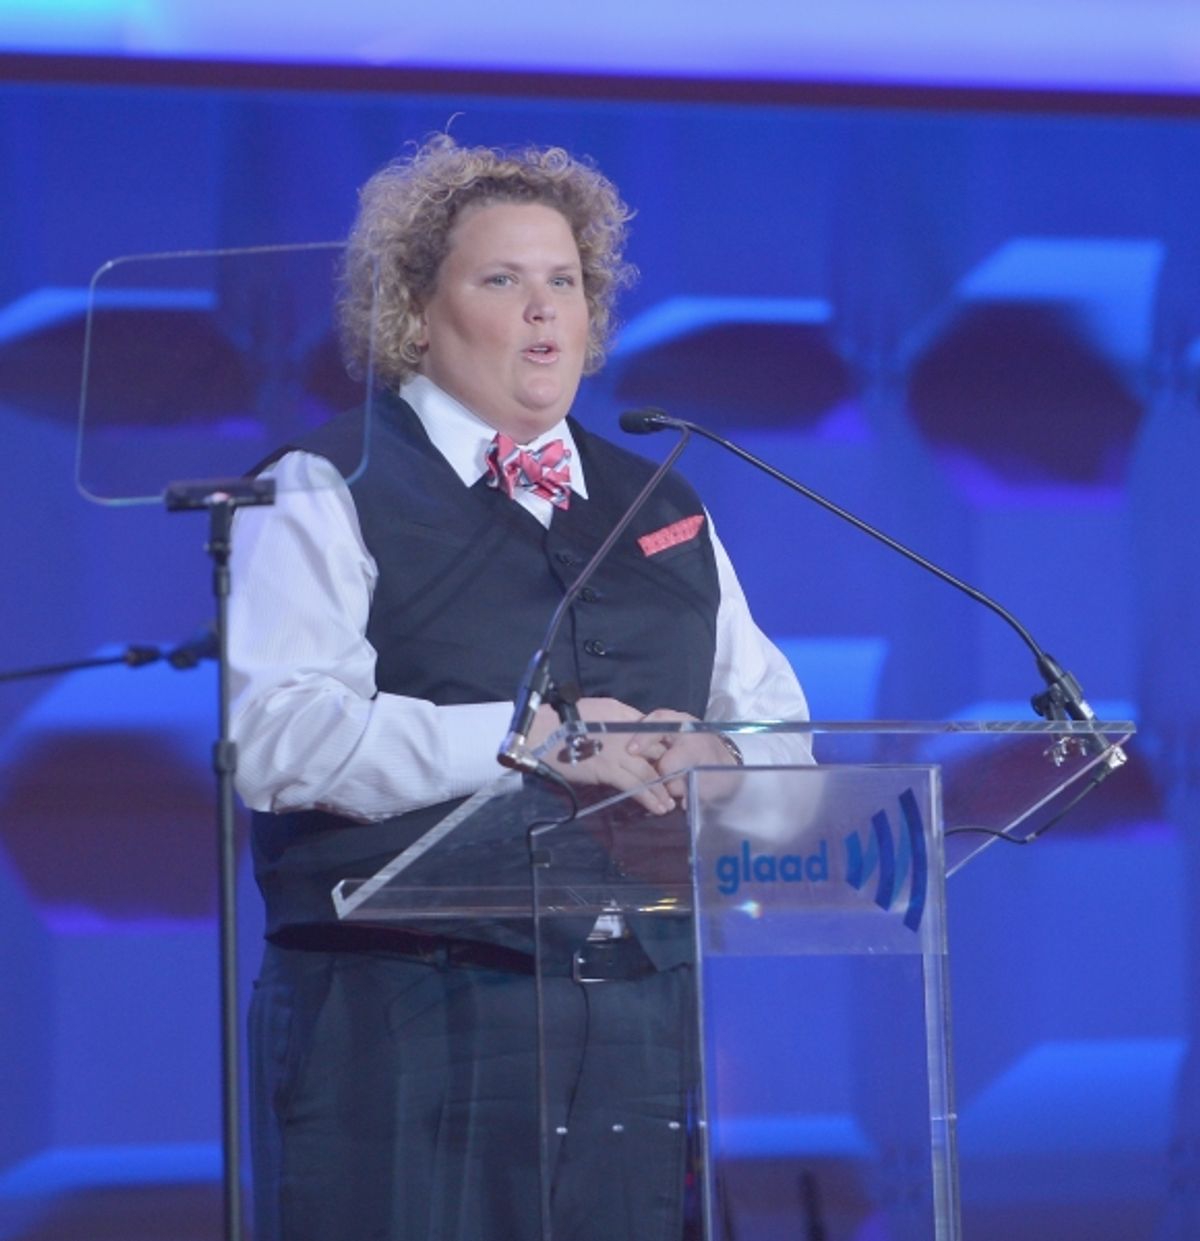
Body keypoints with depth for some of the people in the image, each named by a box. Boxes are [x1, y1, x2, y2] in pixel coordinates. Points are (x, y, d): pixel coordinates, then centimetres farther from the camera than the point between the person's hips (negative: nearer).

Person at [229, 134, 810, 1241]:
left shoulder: (659, 506, 21)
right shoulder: (328, 496, 2)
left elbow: (774, 718, 18)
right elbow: (274, 735, -13)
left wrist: (714, 757, -7)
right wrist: (525, 738, -19)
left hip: (639, 1019, 5)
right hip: (401, 1017, -5)